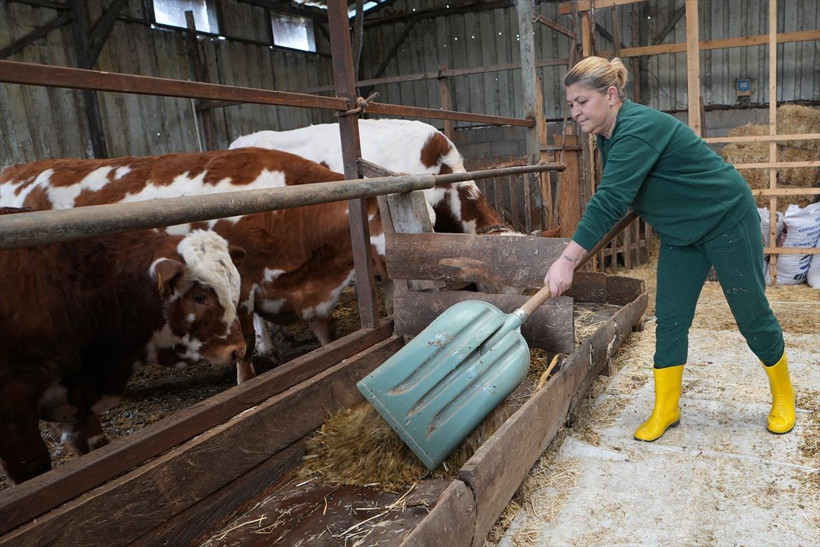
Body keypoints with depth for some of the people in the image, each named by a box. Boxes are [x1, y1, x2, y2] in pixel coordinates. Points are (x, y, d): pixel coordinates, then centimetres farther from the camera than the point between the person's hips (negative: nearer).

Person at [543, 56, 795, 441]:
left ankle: (783, 397, 29)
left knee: (751, 313, 6)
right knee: (669, 320, 4)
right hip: (680, 234, 8)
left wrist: (567, 260, -43)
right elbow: (615, 197, 13)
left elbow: (609, 200, -39)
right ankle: (665, 410, 13)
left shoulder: (637, 130, -30)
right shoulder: (607, 135, -1)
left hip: (727, 221, -8)